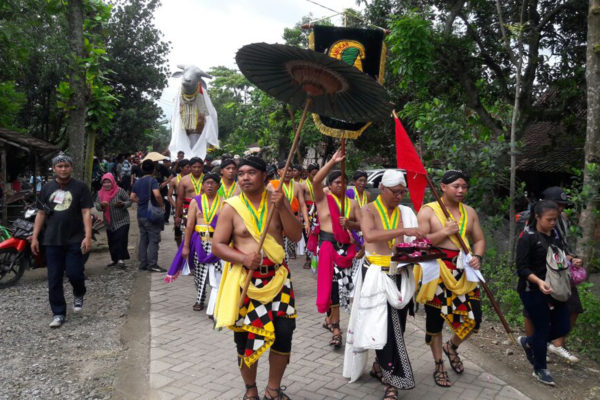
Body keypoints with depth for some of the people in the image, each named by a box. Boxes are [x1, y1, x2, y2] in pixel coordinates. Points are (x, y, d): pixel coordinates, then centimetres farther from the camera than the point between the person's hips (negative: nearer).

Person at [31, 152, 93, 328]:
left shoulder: (80, 187, 0)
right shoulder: (47, 188, 10)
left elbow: (86, 212, -5)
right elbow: (41, 213, 12)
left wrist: (88, 236, -15)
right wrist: (35, 237, 6)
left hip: (74, 240, -3)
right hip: (52, 241, 3)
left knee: (74, 274, -8)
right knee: (54, 280, 4)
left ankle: (78, 294, 26)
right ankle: (58, 313, 16)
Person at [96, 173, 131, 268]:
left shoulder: (120, 191, -7)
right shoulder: (100, 193, 7)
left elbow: (129, 201, -4)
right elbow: (97, 206, 4)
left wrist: (122, 204, -24)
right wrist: (101, 205, -18)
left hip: (122, 221, -5)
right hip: (109, 223, 5)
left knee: (120, 239, -13)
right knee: (111, 242, 9)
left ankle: (121, 259, -11)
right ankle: (114, 259, 19)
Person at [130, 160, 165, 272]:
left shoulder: (137, 182, 12)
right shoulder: (152, 180, -12)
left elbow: (132, 197, 15)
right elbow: (157, 195, -25)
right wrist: (161, 205, -11)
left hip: (140, 214, 7)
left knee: (143, 239, 12)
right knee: (153, 240, -3)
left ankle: (143, 263, 16)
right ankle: (152, 264, -4)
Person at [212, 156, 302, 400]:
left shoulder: (277, 200, 2)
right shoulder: (231, 207, -4)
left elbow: (297, 235, -5)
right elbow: (217, 246, -4)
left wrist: (281, 208, -17)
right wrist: (243, 258, -20)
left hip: (277, 276, 2)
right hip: (245, 279, -1)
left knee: (283, 332, 1)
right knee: (246, 336, 7)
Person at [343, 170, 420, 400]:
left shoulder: (405, 212, 9)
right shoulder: (369, 210, -5)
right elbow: (370, 235, -25)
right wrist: (402, 230, -30)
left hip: (400, 275, 5)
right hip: (377, 275, -5)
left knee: (395, 325, 10)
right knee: (385, 326, -6)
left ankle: (379, 366, 31)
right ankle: (393, 382, 4)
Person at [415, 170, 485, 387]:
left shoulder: (469, 212, 10)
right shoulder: (428, 210, -6)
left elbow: (479, 239, 13)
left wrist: (477, 257, -6)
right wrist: (445, 232, -19)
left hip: (464, 271, 4)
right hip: (437, 271, -4)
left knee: (473, 318, 2)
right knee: (435, 319, 7)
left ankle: (451, 347, 34)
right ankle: (439, 367, 26)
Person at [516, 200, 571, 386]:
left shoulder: (556, 237, 9)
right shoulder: (528, 238, -12)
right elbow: (522, 268, -17)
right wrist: (539, 281, -31)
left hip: (555, 290, 7)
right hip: (533, 292, -7)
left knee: (563, 327, 8)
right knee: (543, 330, 1)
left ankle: (528, 342, 33)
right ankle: (540, 370, 22)